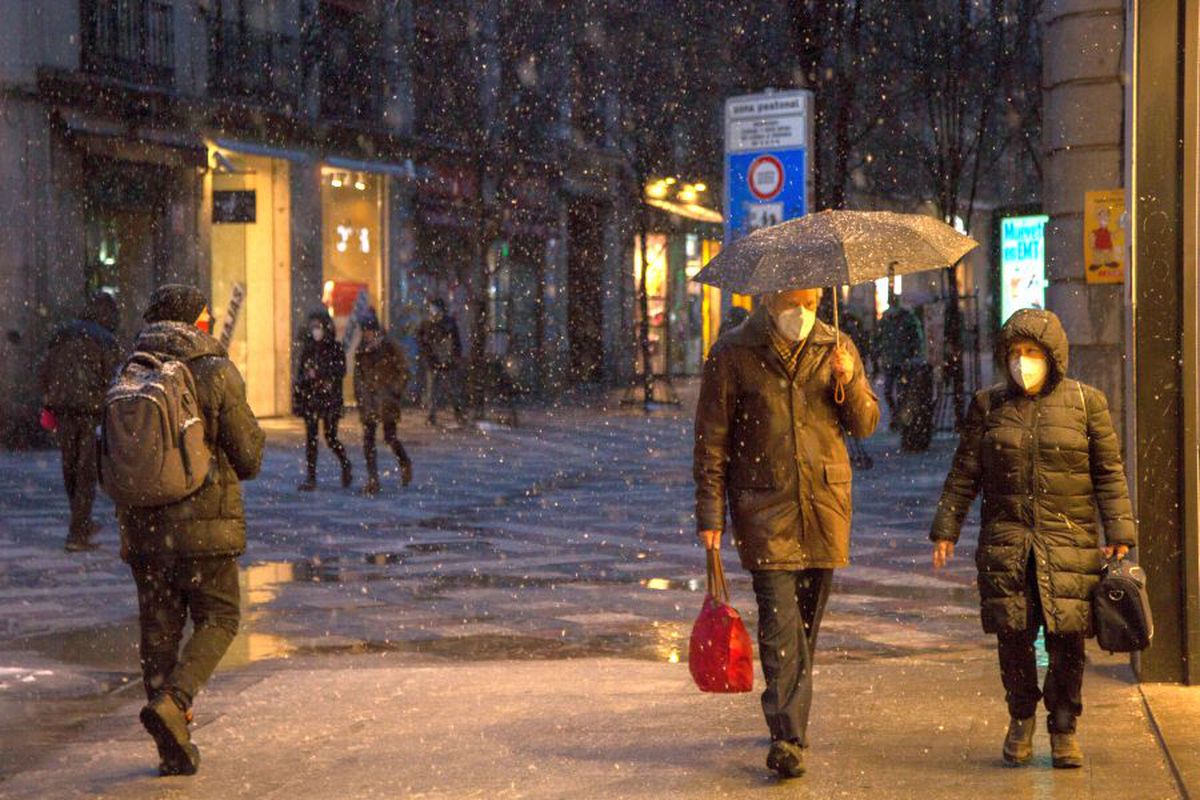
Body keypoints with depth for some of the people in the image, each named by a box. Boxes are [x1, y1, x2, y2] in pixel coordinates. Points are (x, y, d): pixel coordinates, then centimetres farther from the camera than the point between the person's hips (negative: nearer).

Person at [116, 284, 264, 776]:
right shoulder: (216, 374, -9)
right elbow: (248, 458, -6)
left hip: (143, 527, 4)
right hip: (203, 524, -4)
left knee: (159, 629, 11)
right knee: (217, 619, 10)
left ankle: (174, 750, 11)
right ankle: (173, 701, -15)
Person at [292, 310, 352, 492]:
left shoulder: (335, 348, -4)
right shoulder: (307, 349, 9)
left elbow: (340, 372, -11)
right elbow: (300, 373, 13)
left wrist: (318, 374, -18)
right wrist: (297, 396, 7)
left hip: (329, 399, -4)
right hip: (310, 398, 4)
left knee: (330, 437, -2)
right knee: (310, 438, 0)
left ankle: (346, 466, 25)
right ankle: (311, 478, 3)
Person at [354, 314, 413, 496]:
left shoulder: (390, 347, -4)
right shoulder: (361, 351, 10)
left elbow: (403, 371, -2)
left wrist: (395, 392, -9)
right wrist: (360, 396, 8)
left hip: (386, 399, -4)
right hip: (368, 399, 4)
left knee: (390, 437, -5)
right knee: (368, 439, -3)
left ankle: (405, 464, 24)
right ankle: (372, 479, -1)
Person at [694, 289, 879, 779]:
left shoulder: (836, 349, 8)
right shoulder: (733, 353, -2)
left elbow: (867, 424, 9)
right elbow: (711, 440, 0)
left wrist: (849, 383, -12)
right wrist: (710, 514, -4)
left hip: (825, 507, 4)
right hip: (763, 508, -3)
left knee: (807, 618, 11)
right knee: (779, 619, -12)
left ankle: (790, 722, 26)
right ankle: (788, 737, -14)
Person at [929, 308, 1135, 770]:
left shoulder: (1085, 402, 3)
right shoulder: (989, 406, 7)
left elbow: (1109, 473, 5)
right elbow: (964, 474, 10)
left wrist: (1119, 533, -2)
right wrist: (945, 531, 5)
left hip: (1069, 541, -1)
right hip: (1005, 541, 1)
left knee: (1067, 637, -3)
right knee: (1013, 635, 1)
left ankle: (1064, 729, 13)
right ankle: (1021, 719, 23)